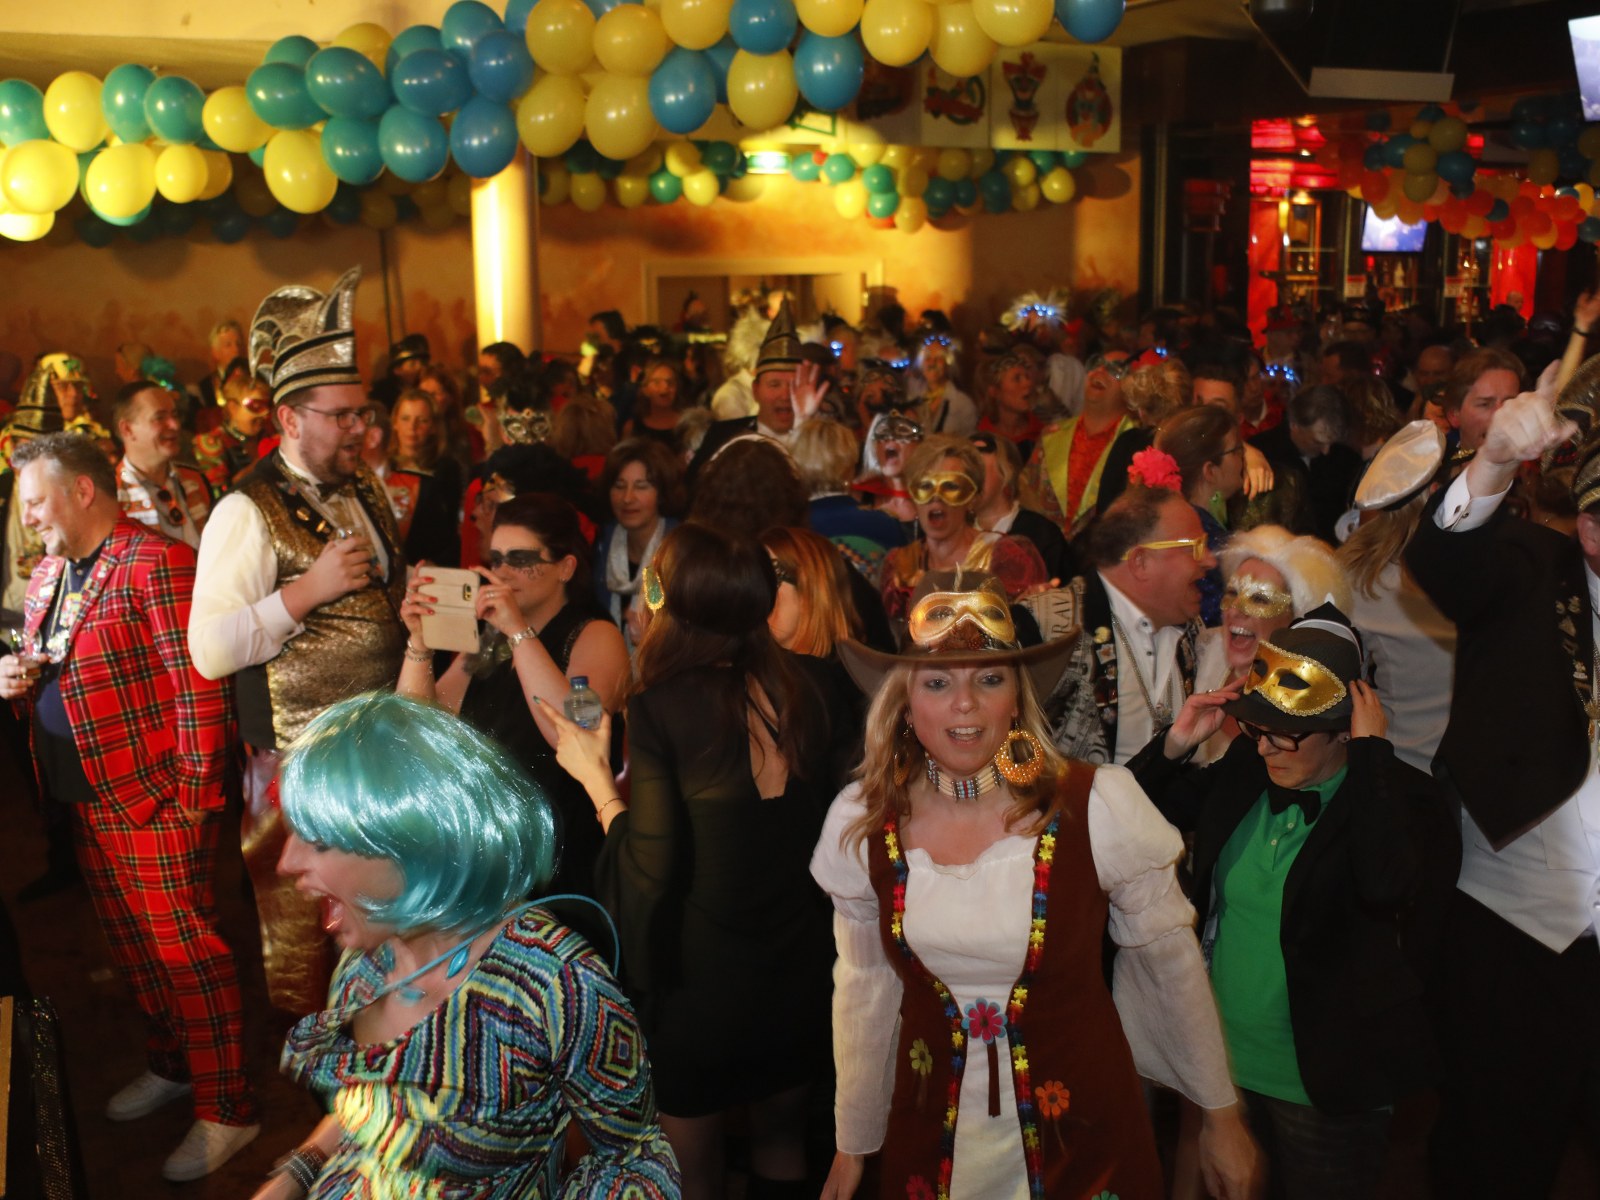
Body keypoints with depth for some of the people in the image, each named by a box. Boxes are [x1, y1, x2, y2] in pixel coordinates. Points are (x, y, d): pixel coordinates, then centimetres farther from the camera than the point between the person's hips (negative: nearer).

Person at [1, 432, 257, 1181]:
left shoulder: (155, 563, -15)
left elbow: (199, 688, -19)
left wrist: (190, 796, -19)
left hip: (155, 800, -8)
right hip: (85, 798, 8)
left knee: (182, 951, -1)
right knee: (132, 946, 19)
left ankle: (226, 1109, 11)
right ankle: (171, 1064, 37)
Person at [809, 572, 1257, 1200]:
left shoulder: (1099, 807, -19)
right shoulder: (860, 823, -9)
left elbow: (1172, 960, -5)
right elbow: (864, 986, 4)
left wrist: (1222, 1113, 4)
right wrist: (853, 1145, 12)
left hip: (1082, 1130, -2)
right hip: (931, 1135, 2)